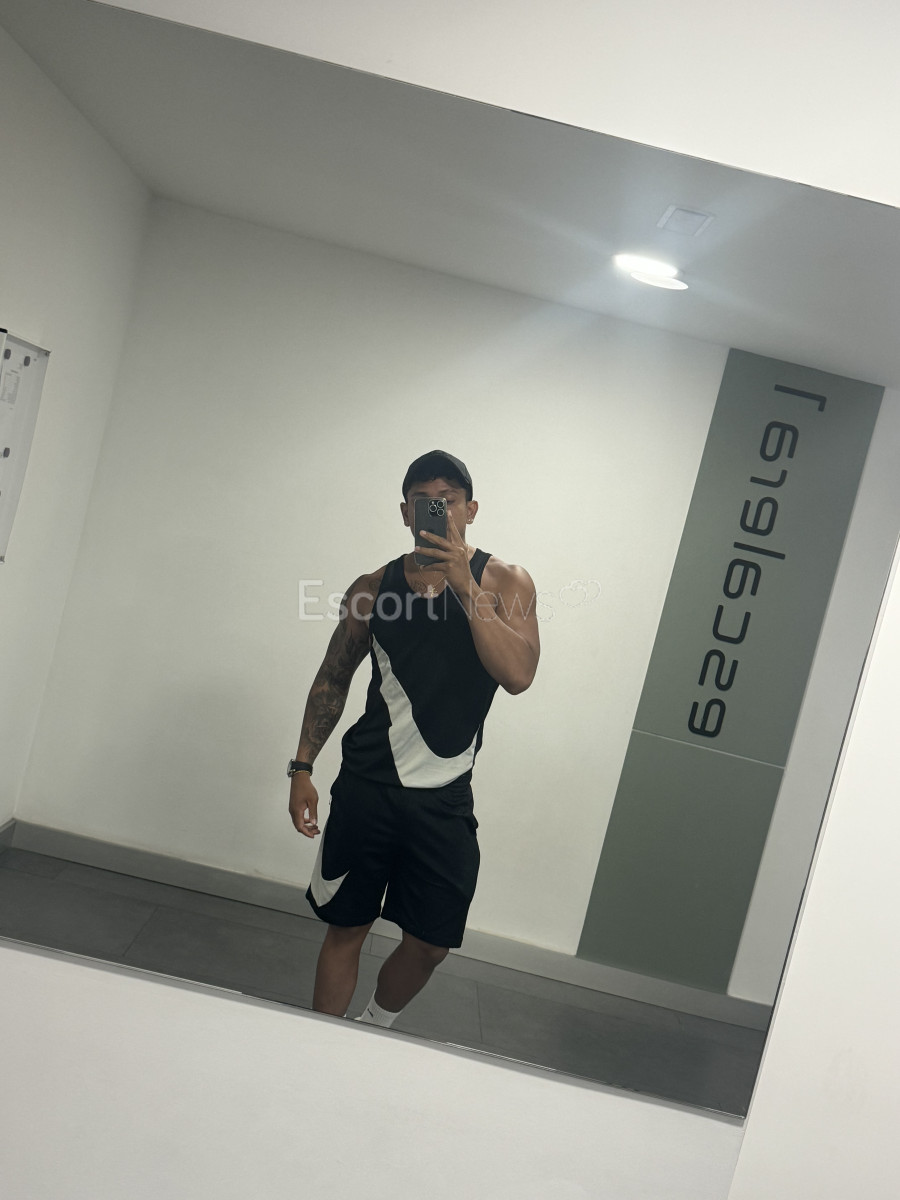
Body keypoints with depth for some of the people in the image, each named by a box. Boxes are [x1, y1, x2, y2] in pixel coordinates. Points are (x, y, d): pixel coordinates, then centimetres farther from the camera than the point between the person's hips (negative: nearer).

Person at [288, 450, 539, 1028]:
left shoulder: (504, 582, -2)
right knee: (346, 927, 9)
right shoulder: (374, 587, 4)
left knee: (430, 944, 7)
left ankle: (373, 1028, 36)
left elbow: (518, 674, -18)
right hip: (367, 786, 1)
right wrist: (303, 768, 6)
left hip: (444, 799, 0)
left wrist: (464, 584, -23)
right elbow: (332, 681, 12)